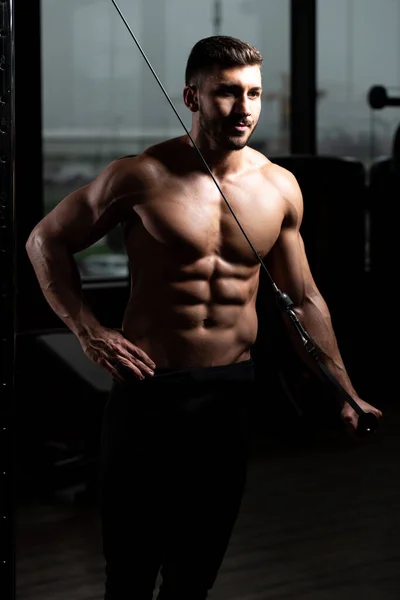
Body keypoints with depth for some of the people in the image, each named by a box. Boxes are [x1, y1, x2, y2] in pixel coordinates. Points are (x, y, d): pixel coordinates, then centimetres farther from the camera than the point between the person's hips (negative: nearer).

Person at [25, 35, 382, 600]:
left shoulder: (280, 188, 3)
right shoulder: (142, 176, -9)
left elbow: (304, 299, 13)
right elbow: (47, 240, 1)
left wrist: (346, 392, 10)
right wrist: (87, 329, -10)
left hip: (234, 389, 4)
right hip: (150, 387, -3)